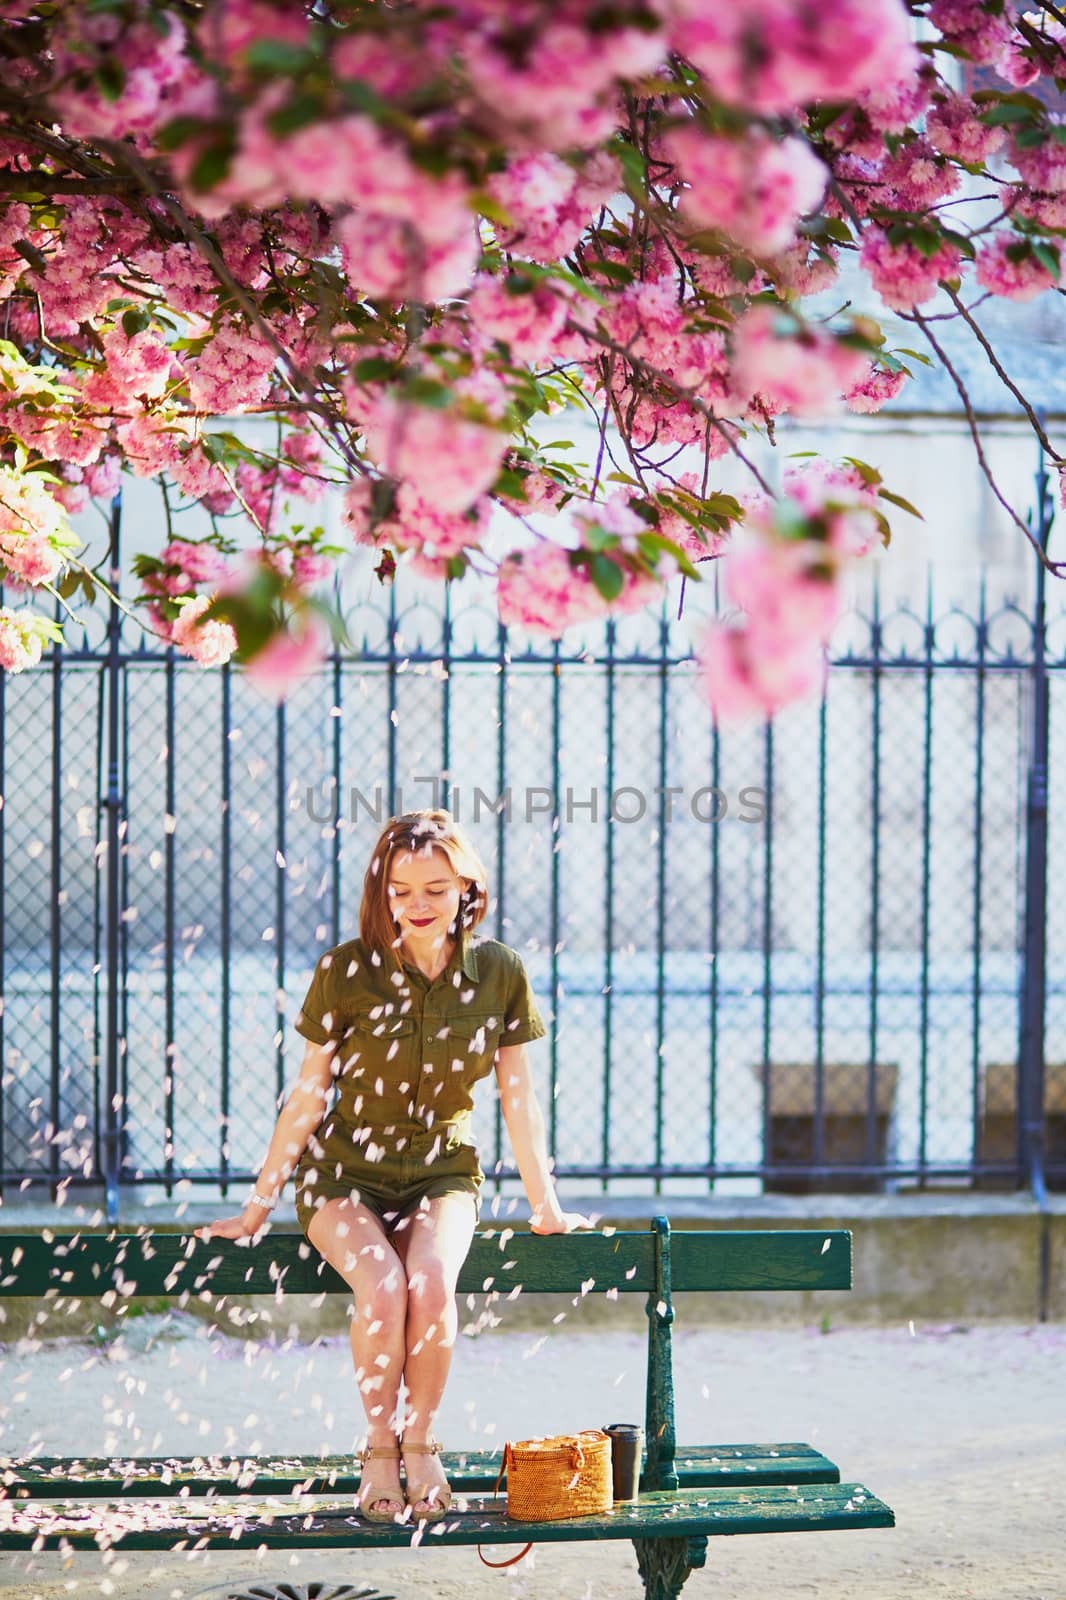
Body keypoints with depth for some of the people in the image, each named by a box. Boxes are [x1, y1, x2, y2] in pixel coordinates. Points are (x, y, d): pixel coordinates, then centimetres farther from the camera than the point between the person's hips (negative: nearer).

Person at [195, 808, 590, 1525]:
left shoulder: (500, 972, -5)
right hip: (346, 1171, -1)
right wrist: (257, 1208, 2)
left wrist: (547, 1208, 9)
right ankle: (379, 1448, -7)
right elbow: (308, 1098, -1)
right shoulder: (346, 970, -10)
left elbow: (519, 1098, 5)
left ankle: (421, 1440, -8)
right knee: (383, 1285, -31)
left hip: (443, 1173, 1)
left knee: (431, 1281, -31)